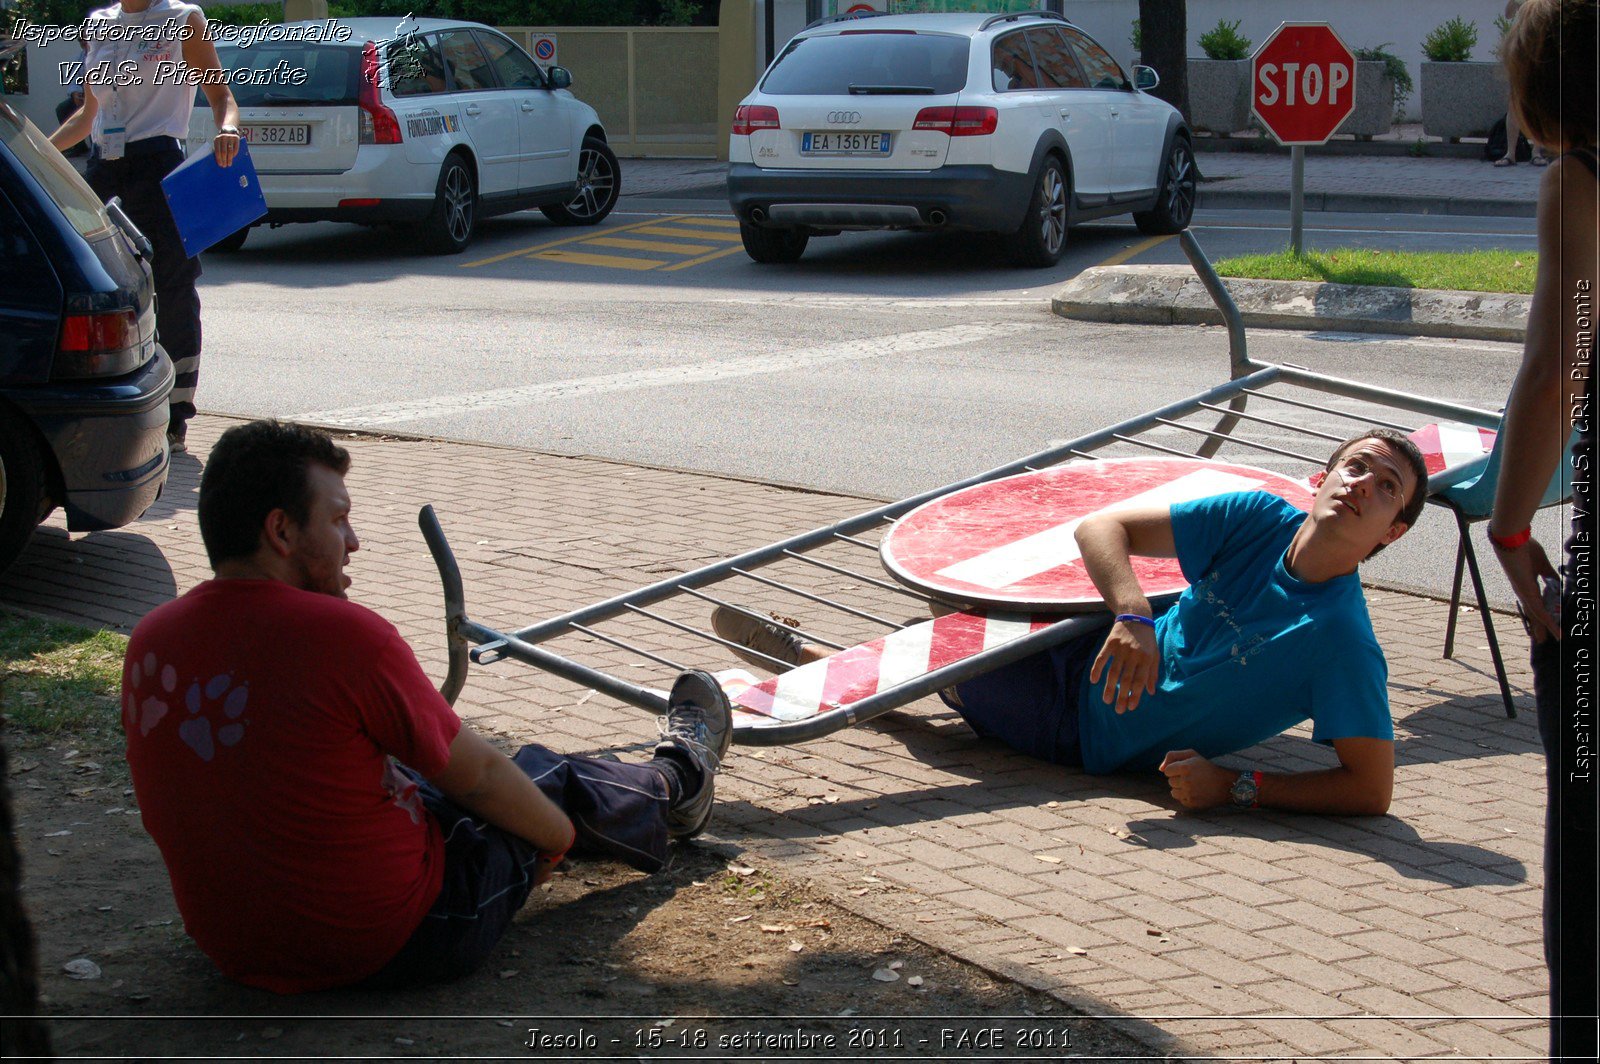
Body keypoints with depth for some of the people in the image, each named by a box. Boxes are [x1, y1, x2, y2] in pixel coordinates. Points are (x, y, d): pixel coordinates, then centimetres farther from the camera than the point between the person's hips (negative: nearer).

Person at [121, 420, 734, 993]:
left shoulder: (150, 642, -6)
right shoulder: (343, 634, -25)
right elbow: (477, 773, -11)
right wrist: (562, 834, 8)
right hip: (394, 943, -7)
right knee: (550, 779, 18)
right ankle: (675, 782, 53)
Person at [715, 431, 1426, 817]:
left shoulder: (1340, 642, -26)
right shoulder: (1259, 520, -12)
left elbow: (1371, 789, -27)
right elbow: (1101, 528, -12)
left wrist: (1236, 788, -30)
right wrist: (1135, 617, -31)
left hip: (1086, 728, -4)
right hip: (1093, 658, 4)